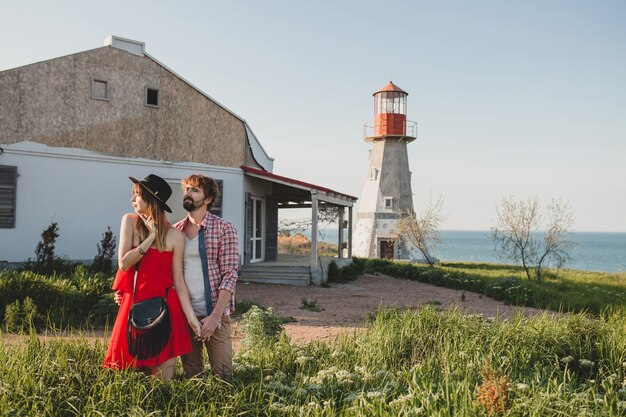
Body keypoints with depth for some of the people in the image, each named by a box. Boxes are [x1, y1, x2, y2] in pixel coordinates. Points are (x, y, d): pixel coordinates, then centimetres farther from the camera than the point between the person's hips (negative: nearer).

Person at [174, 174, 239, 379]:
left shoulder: (223, 229, -5)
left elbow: (229, 275, -10)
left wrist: (215, 316, -17)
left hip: (214, 315, -4)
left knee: (223, 374, -1)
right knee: (191, 374, 12)